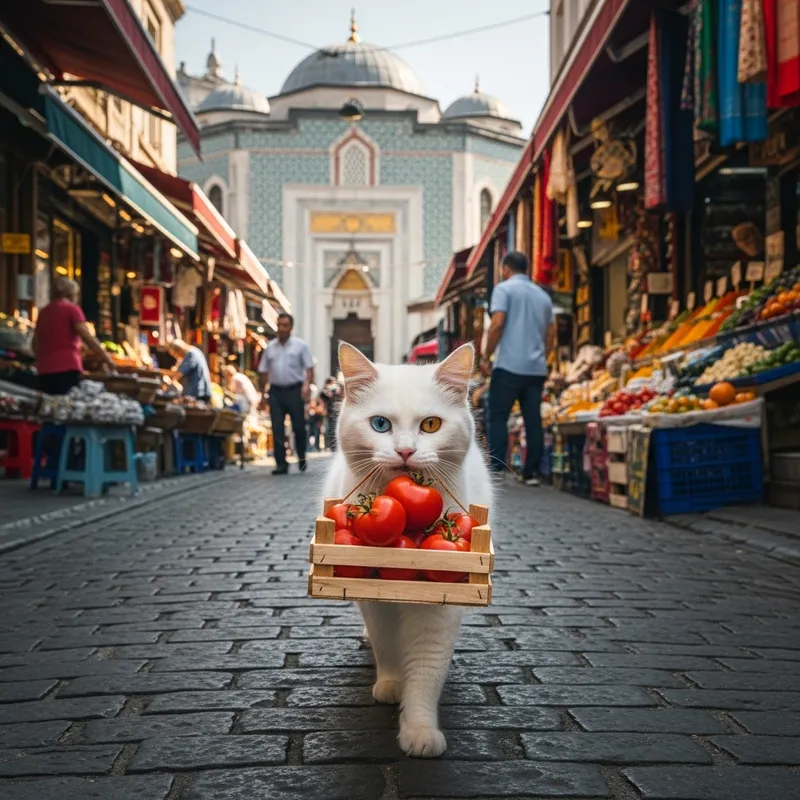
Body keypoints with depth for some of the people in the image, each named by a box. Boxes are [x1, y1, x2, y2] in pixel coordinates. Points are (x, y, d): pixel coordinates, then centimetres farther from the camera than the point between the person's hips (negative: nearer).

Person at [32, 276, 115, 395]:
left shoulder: (44, 312, 17)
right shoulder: (72, 309, 0)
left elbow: (35, 342, 25)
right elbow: (88, 338, -8)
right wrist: (106, 358, -3)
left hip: (45, 370, 6)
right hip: (67, 368, -6)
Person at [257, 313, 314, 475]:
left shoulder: (300, 345, 3)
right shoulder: (270, 347, 12)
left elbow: (309, 368, -2)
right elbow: (263, 371, 13)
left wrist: (307, 384, -18)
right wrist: (263, 393, 8)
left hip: (294, 390, -2)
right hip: (275, 391, 3)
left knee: (299, 427, 3)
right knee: (277, 430, -2)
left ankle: (301, 459, 23)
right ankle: (281, 464, 1)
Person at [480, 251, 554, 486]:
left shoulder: (504, 288, -1)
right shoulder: (543, 295, 17)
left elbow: (497, 324, -11)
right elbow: (551, 333, 18)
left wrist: (486, 357, -5)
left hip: (509, 366, -5)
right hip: (537, 368, 6)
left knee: (498, 418, -2)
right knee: (533, 420, 5)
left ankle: (495, 470, -9)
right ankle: (531, 472, 6)